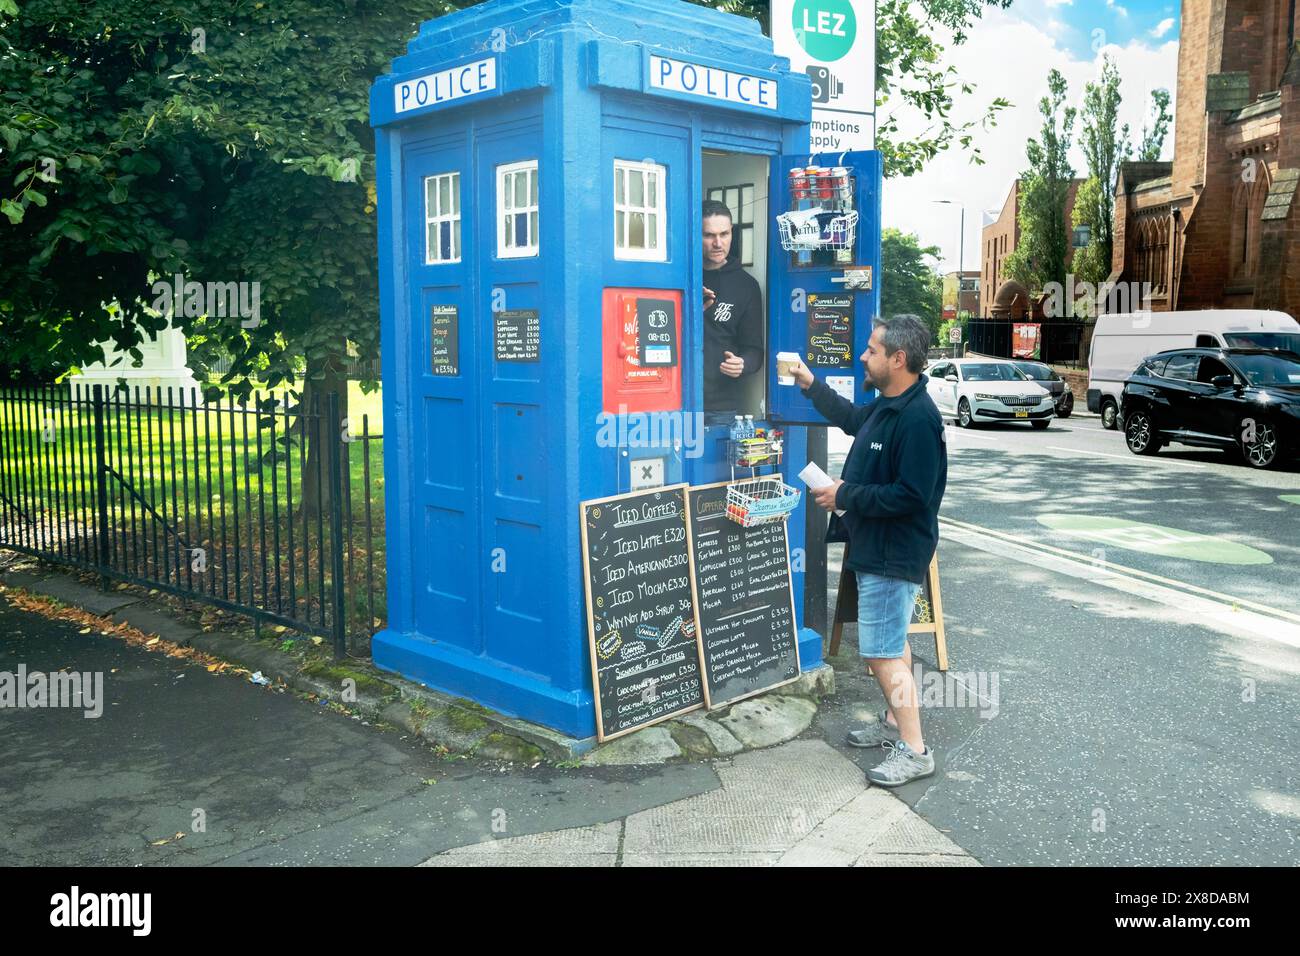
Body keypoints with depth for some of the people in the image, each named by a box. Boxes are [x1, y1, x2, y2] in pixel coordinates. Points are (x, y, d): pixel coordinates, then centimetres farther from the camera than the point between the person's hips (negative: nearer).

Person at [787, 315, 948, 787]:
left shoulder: (917, 419, -25)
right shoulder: (887, 405, 6)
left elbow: (912, 496, -29)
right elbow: (852, 418, 30)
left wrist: (845, 496, -21)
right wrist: (811, 385, 26)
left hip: (894, 554, -11)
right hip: (876, 548, 11)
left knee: (882, 653, -7)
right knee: (893, 642, 21)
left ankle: (914, 751, 3)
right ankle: (895, 722, 35)